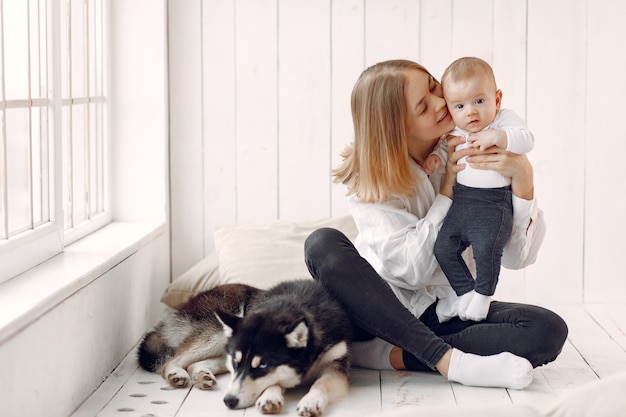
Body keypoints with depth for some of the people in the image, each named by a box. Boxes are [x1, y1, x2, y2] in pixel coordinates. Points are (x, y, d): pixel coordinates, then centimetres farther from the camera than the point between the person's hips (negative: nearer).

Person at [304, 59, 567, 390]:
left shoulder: (475, 157, -5)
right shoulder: (370, 177, -9)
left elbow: (517, 257, -10)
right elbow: (411, 269, -19)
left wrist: (522, 176, -23)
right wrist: (447, 190, -17)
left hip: (449, 313, 2)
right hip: (381, 308, -1)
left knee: (549, 331, -24)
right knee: (323, 244, -30)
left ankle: (388, 354, -27)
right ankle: (448, 360, -35)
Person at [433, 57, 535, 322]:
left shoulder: (504, 119, -4)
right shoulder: (455, 132, 11)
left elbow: (526, 140, -19)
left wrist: (496, 136, -31)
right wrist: (434, 157, 6)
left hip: (494, 203, -6)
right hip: (460, 201, 6)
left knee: (486, 248, -24)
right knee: (443, 247, -3)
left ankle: (483, 293, 0)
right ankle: (466, 291, 15)